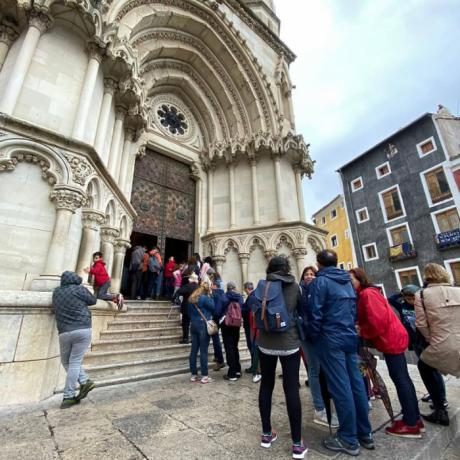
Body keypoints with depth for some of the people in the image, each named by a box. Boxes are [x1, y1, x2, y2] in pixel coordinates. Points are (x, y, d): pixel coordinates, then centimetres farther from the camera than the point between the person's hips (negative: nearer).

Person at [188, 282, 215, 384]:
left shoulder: (191, 299, 9)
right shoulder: (204, 298, -14)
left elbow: (189, 312, 16)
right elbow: (213, 307, -6)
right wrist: (210, 296, -1)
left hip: (193, 325, 7)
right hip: (203, 325, -7)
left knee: (194, 350, 10)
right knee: (203, 351, -1)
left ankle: (193, 375, 18)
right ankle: (204, 376, 5)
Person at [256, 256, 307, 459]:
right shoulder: (295, 286, -4)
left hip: (265, 343, 1)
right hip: (289, 343, -1)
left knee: (266, 385, 14)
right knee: (291, 389, 7)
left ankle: (266, 434, 27)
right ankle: (297, 444, 17)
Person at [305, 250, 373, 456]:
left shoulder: (320, 281, -12)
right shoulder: (347, 281, 11)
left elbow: (315, 313, -16)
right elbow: (354, 310, 17)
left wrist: (312, 336, -3)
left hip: (330, 339, -7)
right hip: (350, 337, 7)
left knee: (340, 388, 1)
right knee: (356, 384, 13)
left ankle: (349, 439, 12)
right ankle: (365, 433, 25)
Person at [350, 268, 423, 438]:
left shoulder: (367, 293, -19)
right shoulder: (366, 294, 13)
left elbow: (378, 320, -26)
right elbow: (366, 319, 15)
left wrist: (362, 333, -13)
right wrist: (361, 330, -1)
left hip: (390, 340, -10)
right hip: (393, 338, 10)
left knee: (399, 379, -1)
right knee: (402, 378, 16)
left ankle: (411, 425, 10)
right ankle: (415, 419, 28)